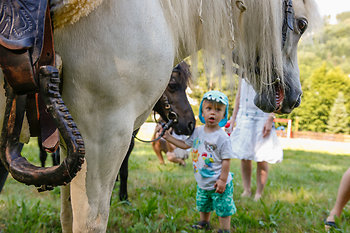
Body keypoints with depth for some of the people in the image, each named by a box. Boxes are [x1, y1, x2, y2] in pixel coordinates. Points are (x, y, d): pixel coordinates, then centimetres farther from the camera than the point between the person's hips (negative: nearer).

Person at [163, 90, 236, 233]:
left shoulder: (222, 137, -19)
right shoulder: (197, 131, 0)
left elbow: (226, 160, -17)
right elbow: (185, 144, 15)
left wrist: (222, 180, -18)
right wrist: (169, 137, 10)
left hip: (218, 184, -7)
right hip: (202, 182, 7)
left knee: (223, 208, 5)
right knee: (202, 205, 25)